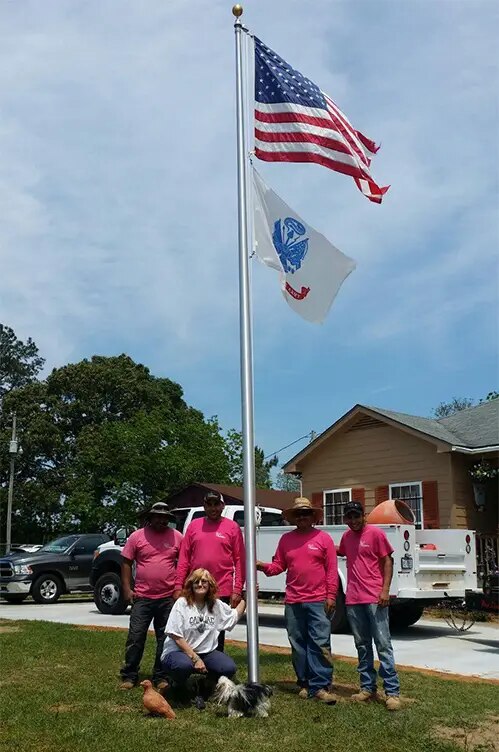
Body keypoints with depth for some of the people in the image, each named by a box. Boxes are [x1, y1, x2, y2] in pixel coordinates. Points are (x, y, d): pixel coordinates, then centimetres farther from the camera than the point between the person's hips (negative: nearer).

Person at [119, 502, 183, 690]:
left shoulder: (177, 537, 2)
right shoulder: (137, 536, 0)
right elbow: (126, 562, 3)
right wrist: (127, 588, -5)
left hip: (168, 598, 1)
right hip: (142, 597, -1)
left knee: (165, 639, 8)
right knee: (135, 637, 2)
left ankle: (161, 677, 19)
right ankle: (129, 676, 13)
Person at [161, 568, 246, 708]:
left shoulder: (216, 604, 6)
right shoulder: (182, 603, -9)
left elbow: (235, 615, 22)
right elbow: (176, 637, -12)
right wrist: (195, 658, -17)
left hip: (206, 653, 4)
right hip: (178, 651, -4)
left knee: (229, 668, -23)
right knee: (184, 665, -39)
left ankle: (207, 686, 6)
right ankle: (179, 687, -2)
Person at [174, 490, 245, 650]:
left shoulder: (232, 527, 1)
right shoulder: (194, 525, 8)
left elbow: (239, 560, -2)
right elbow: (184, 558, 7)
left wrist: (237, 589, -9)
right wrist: (178, 586, 0)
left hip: (222, 592, -2)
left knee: (217, 636, 7)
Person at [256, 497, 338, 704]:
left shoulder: (323, 538, 1)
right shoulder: (286, 539, 11)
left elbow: (332, 570, -2)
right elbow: (278, 565, 11)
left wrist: (331, 596, -8)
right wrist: (264, 567, -10)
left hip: (318, 601, -4)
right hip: (293, 602, 4)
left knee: (320, 644, -7)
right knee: (298, 646, 10)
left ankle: (321, 686, -4)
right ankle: (304, 684, 20)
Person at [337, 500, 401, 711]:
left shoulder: (376, 533, -5)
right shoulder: (346, 536, 13)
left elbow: (388, 561, -6)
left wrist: (385, 589, -14)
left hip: (375, 598, -6)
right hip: (353, 599, 6)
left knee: (383, 644, -5)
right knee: (362, 646, 12)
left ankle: (392, 691, -3)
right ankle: (368, 687, 20)